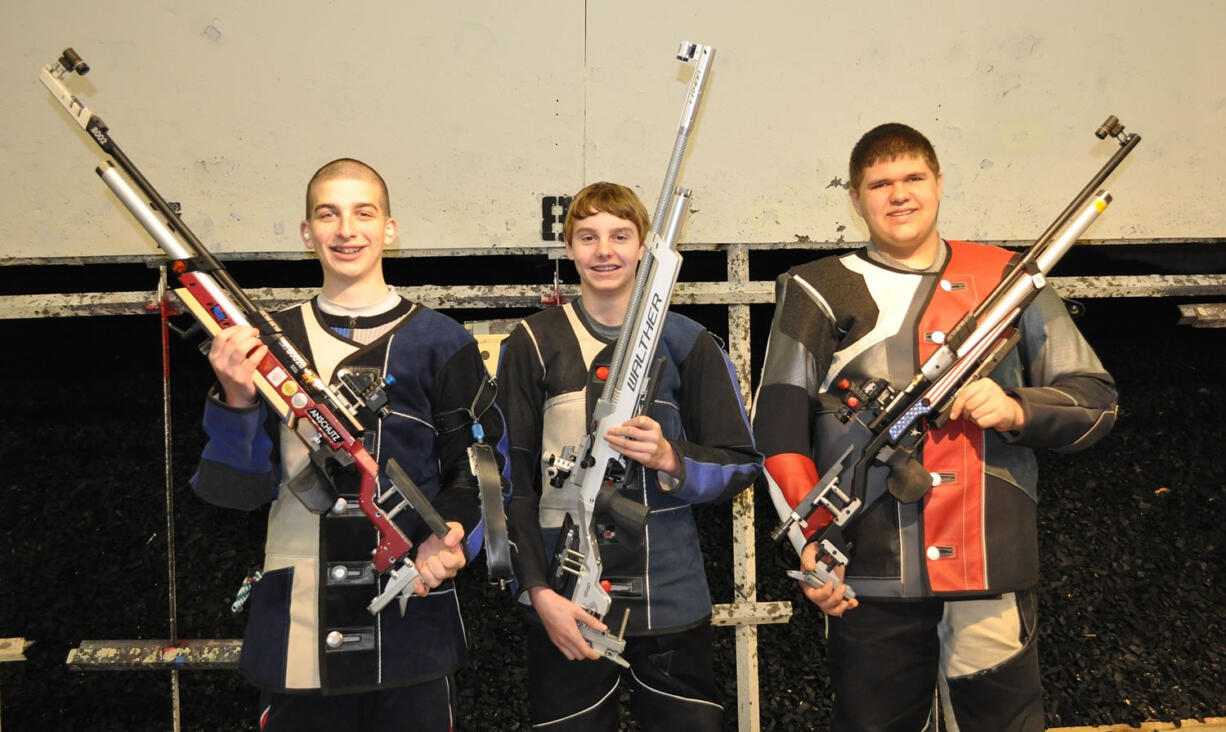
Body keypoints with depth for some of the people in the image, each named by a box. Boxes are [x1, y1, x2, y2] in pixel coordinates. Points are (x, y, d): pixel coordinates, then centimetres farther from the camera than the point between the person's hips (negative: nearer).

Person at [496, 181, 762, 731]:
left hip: (672, 599, 1)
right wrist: (539, 591, -8)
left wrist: (670, 457, -15)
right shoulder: (533, 345, 2)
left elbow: (744, 463, 4)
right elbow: (511, 481, 1)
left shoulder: (686, 342, 4)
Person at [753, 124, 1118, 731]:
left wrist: (1016, 409, -9)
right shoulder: (819, 292, 6)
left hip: (992, 570, 1)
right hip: (866, 578, -1)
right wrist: (810, 535, -10)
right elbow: (779, 426, 0)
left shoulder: (1006, 279, 10)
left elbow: (1095, 399, 11)